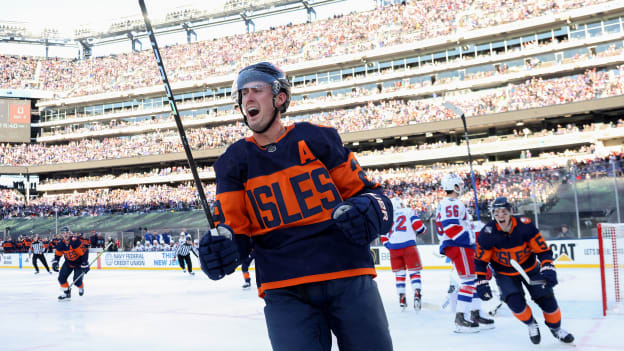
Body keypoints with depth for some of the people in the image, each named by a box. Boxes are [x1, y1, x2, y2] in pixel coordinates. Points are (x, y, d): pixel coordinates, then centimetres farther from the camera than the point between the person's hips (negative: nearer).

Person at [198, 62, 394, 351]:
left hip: (349, 277, 0)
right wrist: (223, 245, -17)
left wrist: (370, 210, -15)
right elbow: (234, 227, 5)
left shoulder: (316, 139, 2)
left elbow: (364, 191, 7)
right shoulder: (234, 161, 7)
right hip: (284, 291, 1)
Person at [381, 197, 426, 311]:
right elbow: (418, 226, -3)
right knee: (414, 271, 0)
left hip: (393, 247, 3)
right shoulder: (408, 211, 8)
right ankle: (417, 294, -17)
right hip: (408, 245, -3)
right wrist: (423, 230, 17)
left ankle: (401, 298, 8)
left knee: (399, 273, 13)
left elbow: (384, 238, 14)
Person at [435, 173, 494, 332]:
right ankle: (459, 319, -15)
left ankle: (475, 316, 16)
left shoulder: (445, 204, 22)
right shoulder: (452, 203, -12)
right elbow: (451, 228, -23)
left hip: (464, 247, 11)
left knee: (476, 279, 13)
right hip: (458, 247, -11)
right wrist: (472, 237, -19)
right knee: (468, 280, -14)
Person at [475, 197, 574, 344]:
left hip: (530, 268, 1)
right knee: (514, 300, -20)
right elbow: (480, 260, -11)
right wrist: (481, 282, -15)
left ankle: (556, 328, 25)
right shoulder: (488, 233, -22)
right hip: (504, 273, 0)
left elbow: (543, 250, -17)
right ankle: (531, 324, 11)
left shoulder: (525, 225, -24)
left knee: (546, 297, -4)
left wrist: (548, 269, -29)